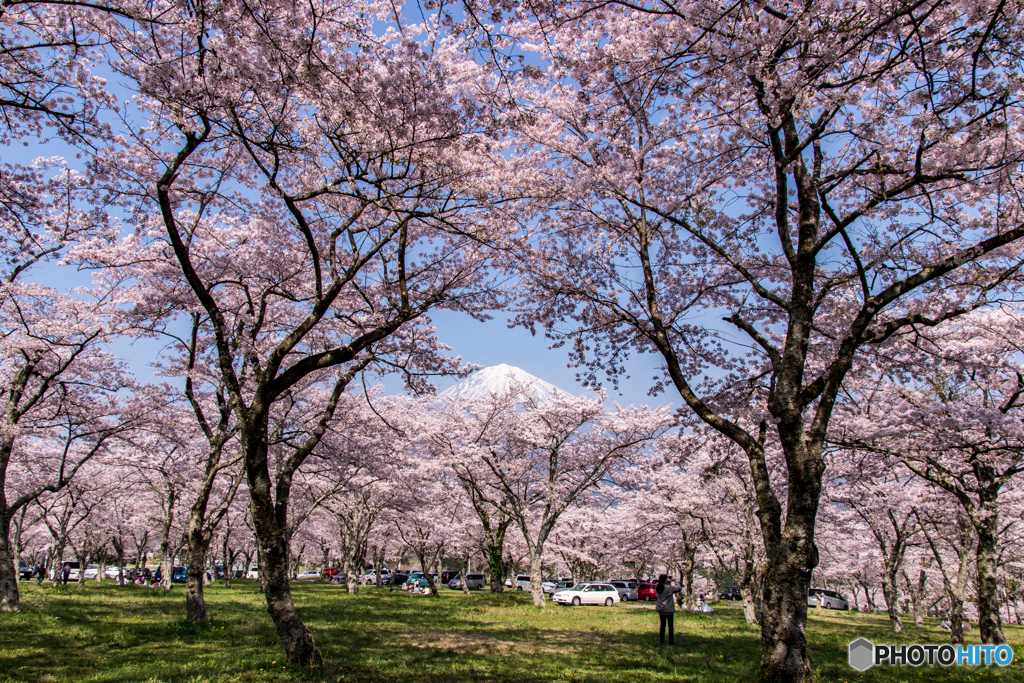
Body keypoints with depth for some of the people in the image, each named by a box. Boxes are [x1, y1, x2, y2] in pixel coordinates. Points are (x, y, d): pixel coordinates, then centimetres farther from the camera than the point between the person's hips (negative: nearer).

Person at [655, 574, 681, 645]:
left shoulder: (657, 587, -4)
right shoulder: (669, 588, -19)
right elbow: (679, 589, -9)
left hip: (660, 609, 5)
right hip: (669, 610, -5)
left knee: (662, 624, 15)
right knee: (670, 625, 5)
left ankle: (662, 640, 18)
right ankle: (671, 641, 7)